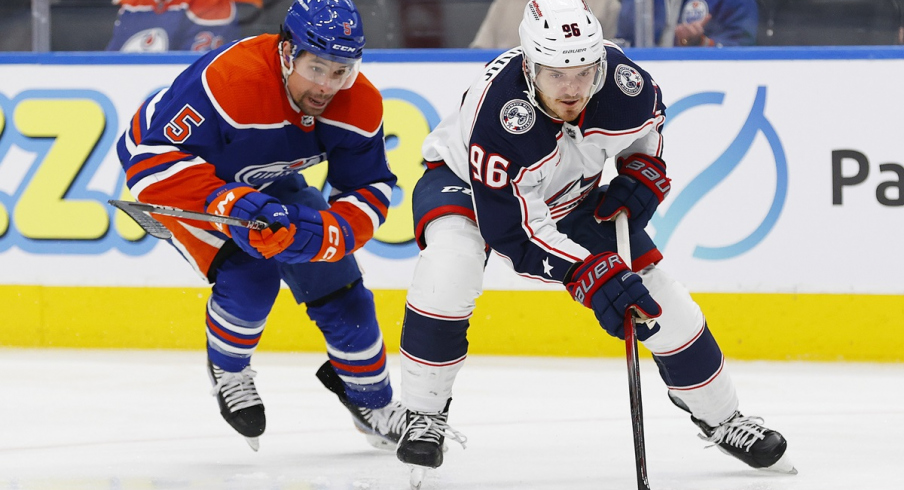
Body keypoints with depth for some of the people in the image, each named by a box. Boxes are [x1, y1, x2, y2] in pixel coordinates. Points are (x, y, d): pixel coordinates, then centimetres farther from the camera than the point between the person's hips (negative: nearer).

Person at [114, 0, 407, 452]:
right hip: (180, 178, -6)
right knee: (250, 278, -25)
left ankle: (371, 401, 24)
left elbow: (369, 191, -16)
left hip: (268, 181, 6)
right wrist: (229, 205, -52)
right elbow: (151, 157, -42)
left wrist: (323, 233, -38)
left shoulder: (359, 104, -23)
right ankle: (227, 368, 7)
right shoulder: (227, 80, -42)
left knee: (336, 282, 1)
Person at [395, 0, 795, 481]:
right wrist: (591, 275, -47)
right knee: (451, 262, -36)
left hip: (571, 195, 5)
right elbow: (514, 230, -39)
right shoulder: (498, 109, -42)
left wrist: (644, 172, -13)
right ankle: (424, 417, -20)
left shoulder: (624, 81, -27)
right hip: (466, 183, -5)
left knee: (657, 298, -1)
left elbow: (650, 118, 2)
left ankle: (721, 418, 22)